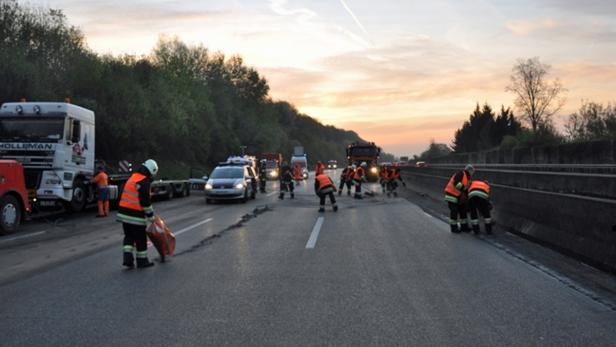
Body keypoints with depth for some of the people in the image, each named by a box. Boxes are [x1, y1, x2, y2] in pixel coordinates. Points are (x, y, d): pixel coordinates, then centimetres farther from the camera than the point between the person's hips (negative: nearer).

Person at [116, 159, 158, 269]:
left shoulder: (132, 177, 15)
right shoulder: (144, 183, -13)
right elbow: (145, 201, -16)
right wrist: (151, 216, -6)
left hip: (124, 213, 8)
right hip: (136, 216, -8)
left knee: (129, 236, 16)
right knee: (141, 239, 5)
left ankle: (128, 258, 6)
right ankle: (142, 260, 14)